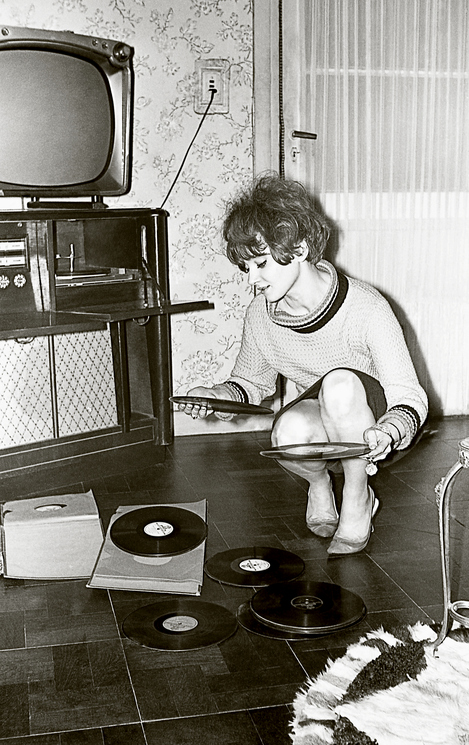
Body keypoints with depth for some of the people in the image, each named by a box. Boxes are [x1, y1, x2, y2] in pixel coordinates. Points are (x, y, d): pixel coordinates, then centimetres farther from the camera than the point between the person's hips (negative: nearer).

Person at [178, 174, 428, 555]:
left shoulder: (366, 308, -25)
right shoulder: (260, 314, -10)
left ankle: (357, 500, -13)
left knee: (339, 383, -36)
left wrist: (388, 432, -44)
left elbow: (410, 397, -21)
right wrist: (219, 395, -14)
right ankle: (319, 485, 3)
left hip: (374, 421, -3)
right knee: (290, 431, -34)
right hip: (319, 418, 3)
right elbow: (253, 382, 8)